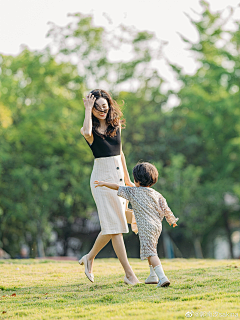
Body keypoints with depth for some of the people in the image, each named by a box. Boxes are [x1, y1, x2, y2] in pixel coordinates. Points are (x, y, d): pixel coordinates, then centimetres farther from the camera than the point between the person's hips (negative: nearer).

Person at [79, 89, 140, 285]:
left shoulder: (116, 125, 11)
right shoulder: (90, 130, -4)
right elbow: (87, 132, -31)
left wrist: (128, 180, 21)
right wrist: (88, 109, -17)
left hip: (119, 176, 5)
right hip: (102, 178, -5)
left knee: (112, 226, 3)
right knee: (114, 225, -9)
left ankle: (89, 258, 23)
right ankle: (129, 273, -4)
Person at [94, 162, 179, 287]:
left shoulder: (133, 192, -1)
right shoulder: (157, 195, 11)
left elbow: (117, 187, 6)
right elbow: (165, 210, 13)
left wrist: (104, 183, 20)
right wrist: (172, 221, 31)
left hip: (146, 227, -7)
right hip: (157, 226, 7)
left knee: (150, 253, -12)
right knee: (151, 250, 26)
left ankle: (162, 277, -27)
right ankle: (153, 276, 30)